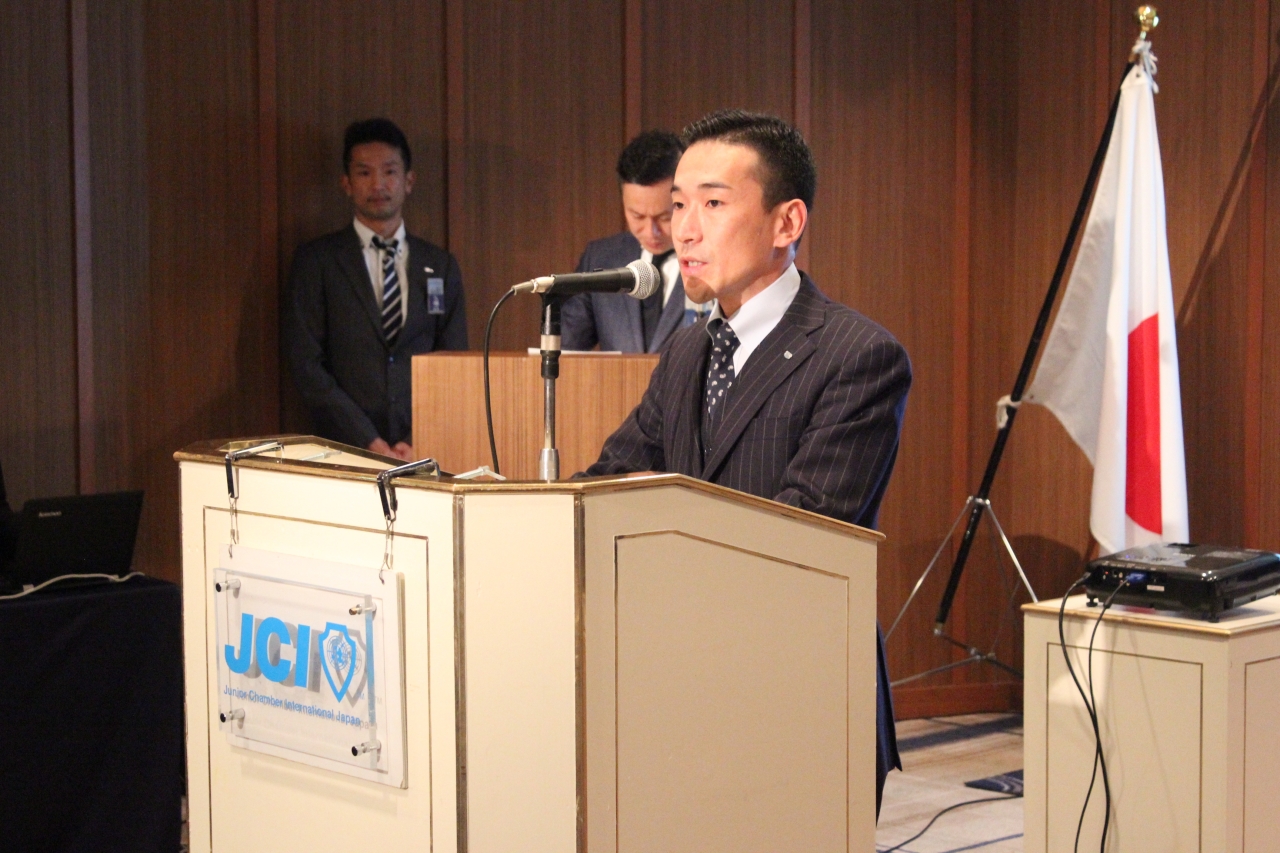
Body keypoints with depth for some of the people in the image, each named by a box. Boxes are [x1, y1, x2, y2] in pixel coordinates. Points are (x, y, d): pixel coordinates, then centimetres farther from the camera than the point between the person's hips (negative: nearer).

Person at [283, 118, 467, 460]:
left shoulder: (440, 266, 14)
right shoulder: (316, 261, 7)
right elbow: (307, 365, -1)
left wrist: (420, 442, -3)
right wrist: (370, 443, -9)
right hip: (347, 450, -2)